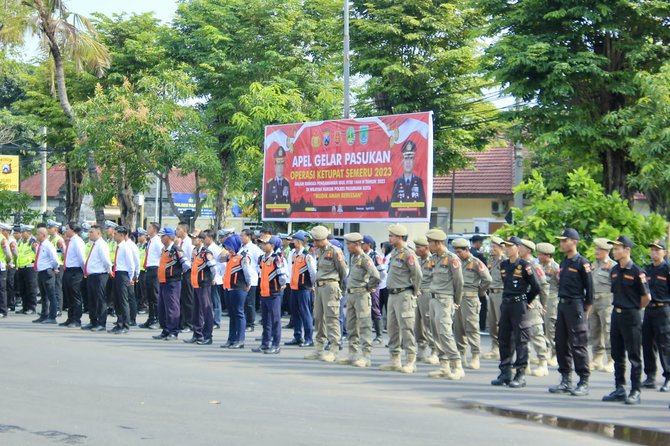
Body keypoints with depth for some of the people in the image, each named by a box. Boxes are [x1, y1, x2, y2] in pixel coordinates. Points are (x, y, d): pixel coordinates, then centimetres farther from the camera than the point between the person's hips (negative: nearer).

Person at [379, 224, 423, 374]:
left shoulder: (408, 254, -15)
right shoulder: (394, 252, 13)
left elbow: (417, 274, -17)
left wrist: (414, 293, -7)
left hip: (403, 295, -10)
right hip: (392, 294, 10)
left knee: (406, 327, -8)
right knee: (392, 327, 12)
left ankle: (411, 361, -6)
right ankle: (394, 359, 19)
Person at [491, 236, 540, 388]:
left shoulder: (525, 266, -9)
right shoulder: (503, 265, 11)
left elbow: (536, 287, -5)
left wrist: (526, 301, 5)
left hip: (519, 306, -7)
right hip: (505, 304, 7)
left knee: (520, 340, -4)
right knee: (504, 339, 9)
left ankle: (521, 375, 0)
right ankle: (505, 373, 17)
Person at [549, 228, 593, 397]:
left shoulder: (582, 263, -9)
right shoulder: (564, 263, 15)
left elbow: (589, 288, -9)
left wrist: (586, 311, -9)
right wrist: (561, 304, 16)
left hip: (576, 306, -8)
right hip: (562, 305, 8)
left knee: (578, 345, -7)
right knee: (561, 344, 9)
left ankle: (584, 383, -3)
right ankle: (566, 380, 17)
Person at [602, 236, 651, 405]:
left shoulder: (637, 272, -12)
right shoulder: (614, 270, 9)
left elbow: (646, 297, -9)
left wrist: (634, 308, 3)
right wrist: (618, 306, 13)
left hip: (631, 316, -7)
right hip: (616, 315, 7)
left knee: (634, 356, -1)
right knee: (617, 354, 11)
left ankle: (635, 392, 3)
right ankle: (620, 389, 19)